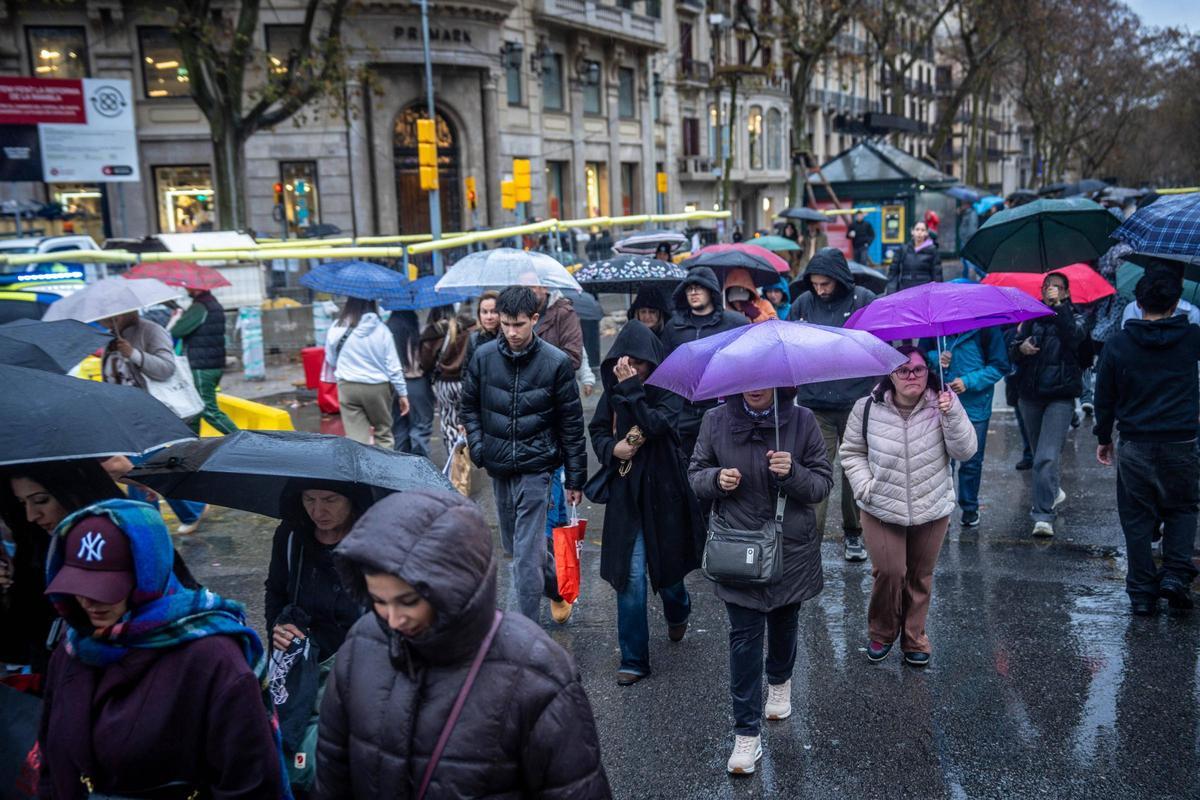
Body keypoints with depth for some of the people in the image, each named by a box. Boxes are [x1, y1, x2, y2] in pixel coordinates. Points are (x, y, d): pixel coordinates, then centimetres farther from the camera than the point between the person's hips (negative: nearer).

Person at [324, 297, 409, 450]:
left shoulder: (336, 328, -5)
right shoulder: (381, 329, -7)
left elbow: (330, 361, 7)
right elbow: (393, 365, -4)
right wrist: (402, 393, 3)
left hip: (348, 387, 0)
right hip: (377, 387, 0)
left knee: (356, 437, 2)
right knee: (383, 433, 15)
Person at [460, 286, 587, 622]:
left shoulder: (557, 362, -9)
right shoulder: (484, 357, -1)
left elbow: (571, 424, -4)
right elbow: (469, 406, 14)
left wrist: (576, 478, -2)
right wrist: (478, 446, 0)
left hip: (536, 467, -4)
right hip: (498, 467, 5)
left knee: (527, 551, -8)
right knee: (513, 543, 18)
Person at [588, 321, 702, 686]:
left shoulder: (670, 388, -10)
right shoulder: (614, 389, 2)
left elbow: (657, 425, -26)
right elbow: (597, 429, 11)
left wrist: (631, 389, -27)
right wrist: (612, 448, -9)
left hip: (663, 490, -2)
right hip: (626, 492, 2)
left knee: (666, 567, 14)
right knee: (631, 576, -1)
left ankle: (678, 613, 50)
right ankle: (633, 659, 9)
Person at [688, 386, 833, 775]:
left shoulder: (801, 421, -8)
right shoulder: (716, 421, -5)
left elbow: (823, 484, -6)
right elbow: (695, 474, 5)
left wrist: (793, 473, -27)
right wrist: (716, 479, -18)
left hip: (791, 549, 1)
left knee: (783, 623, 22)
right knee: (744, 636, -2)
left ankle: (779, 682, 52)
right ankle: (746, 734, 6)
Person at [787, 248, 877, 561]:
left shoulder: (864, 299, -2)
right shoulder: (803, 303, 3)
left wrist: (876, 390, -6)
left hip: (856, 403, 0)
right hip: (814, 405, 0)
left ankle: (853, 534, 28)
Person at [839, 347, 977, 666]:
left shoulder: (942, 404, -6)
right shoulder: (867, 409, -7)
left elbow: (965, 451, -12)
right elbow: (852, 452, 4)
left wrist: (952, 414, -26)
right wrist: (865, 488, -8)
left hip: (932, 509, 1)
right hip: (882, 509, -1)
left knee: (920, 576, 13)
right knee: (888, 572, -6)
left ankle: (914, 637, 32)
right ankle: (881, 633, 21)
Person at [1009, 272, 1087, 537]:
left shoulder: (1074, 318, 2)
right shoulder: (1032, 317, 10)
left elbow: (1073, 337, -22)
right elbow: (1012, 353, 6)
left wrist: (1057, 305, -27)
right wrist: (1020, 348, -16)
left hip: (1060, 396, -4)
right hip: (1030, 395, 4)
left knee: (1047, 457, -15)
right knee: (1039, 453, 18)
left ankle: (1044, 516, -15)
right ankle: (1053, 492, 43)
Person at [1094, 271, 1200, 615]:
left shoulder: (1118, 344, -3)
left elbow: (1104, 397, 3)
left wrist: (1103, 437, 13)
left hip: (1134, 445, 0)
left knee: (1137, 519, 9)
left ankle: (1142, 593, 11)